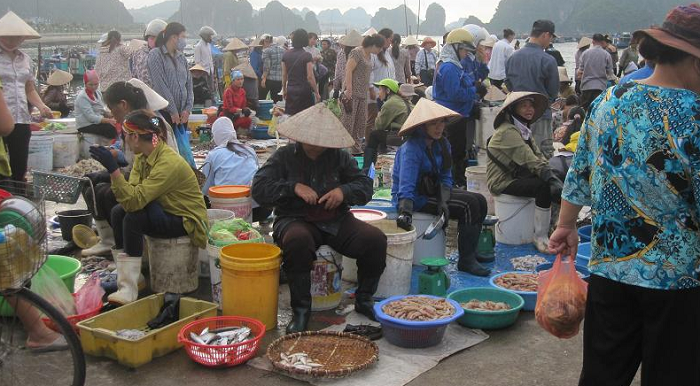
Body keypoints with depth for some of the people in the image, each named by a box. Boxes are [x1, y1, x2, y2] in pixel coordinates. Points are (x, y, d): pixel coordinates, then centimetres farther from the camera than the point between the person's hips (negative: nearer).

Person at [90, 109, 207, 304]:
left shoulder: (169, 163, -27)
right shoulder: (142, 156, 1)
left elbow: (135, 200, -32)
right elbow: (133, 192, -8)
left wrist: (113, 169, -37)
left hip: (187, 222, -9)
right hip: (164, 213, 9)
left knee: (133, 219, -27)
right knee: (118, 212, -11)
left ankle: (129, 290, -22)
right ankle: (123, 277, -4)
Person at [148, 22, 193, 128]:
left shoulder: (182, 58, 15)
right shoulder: (156, 55, -4)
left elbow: (189, 84, 13)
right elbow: (160, 86, -11)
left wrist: (188, 108, -1)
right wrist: (173, 111, -14)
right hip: (164, 113, -6)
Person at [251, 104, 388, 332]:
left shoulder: (339, 157, 12)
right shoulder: (284, 157, 4)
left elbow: (365, 186, 10)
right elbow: (259, 189, -6)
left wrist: (344, 191, -12)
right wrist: (293, 187, -17)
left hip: (336, 220, 3)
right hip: (296, 219, -3)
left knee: (375, 239, -20)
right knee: (298, 240, -39)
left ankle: (364, 300, 3)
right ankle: (301, 309, -22)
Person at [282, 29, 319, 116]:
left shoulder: (286, 55, 5)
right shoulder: (307, 56, -10)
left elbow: (284, 75, 10)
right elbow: (310, 77, -12)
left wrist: (284, 89, 22)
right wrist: (316, 92, -4)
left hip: (290, 90, 4)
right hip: (304, 90, -4)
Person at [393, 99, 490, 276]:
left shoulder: (442, 144, 3)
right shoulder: (411, 149, -23)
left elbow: (445, 178, 1)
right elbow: (406, 185, -34)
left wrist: (443, 200, -18)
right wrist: (405, 212, -48)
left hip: (432, 190, 8)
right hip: (415, 198, -8)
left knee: (480, 201, -2)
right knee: (469, 205, -19)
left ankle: (472, 250, 11)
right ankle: (466, 260, -13)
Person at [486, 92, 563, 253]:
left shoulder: (524, 129, 15)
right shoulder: (507, 131, -17)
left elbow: (538, 155, 4)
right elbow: (529, 160, -26)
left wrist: (552, 175, -11)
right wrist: (551, 178, -29)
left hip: (517, 176, 9)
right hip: (503, 182, -9)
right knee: (544, 186, -25)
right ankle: (541, 238, -17)